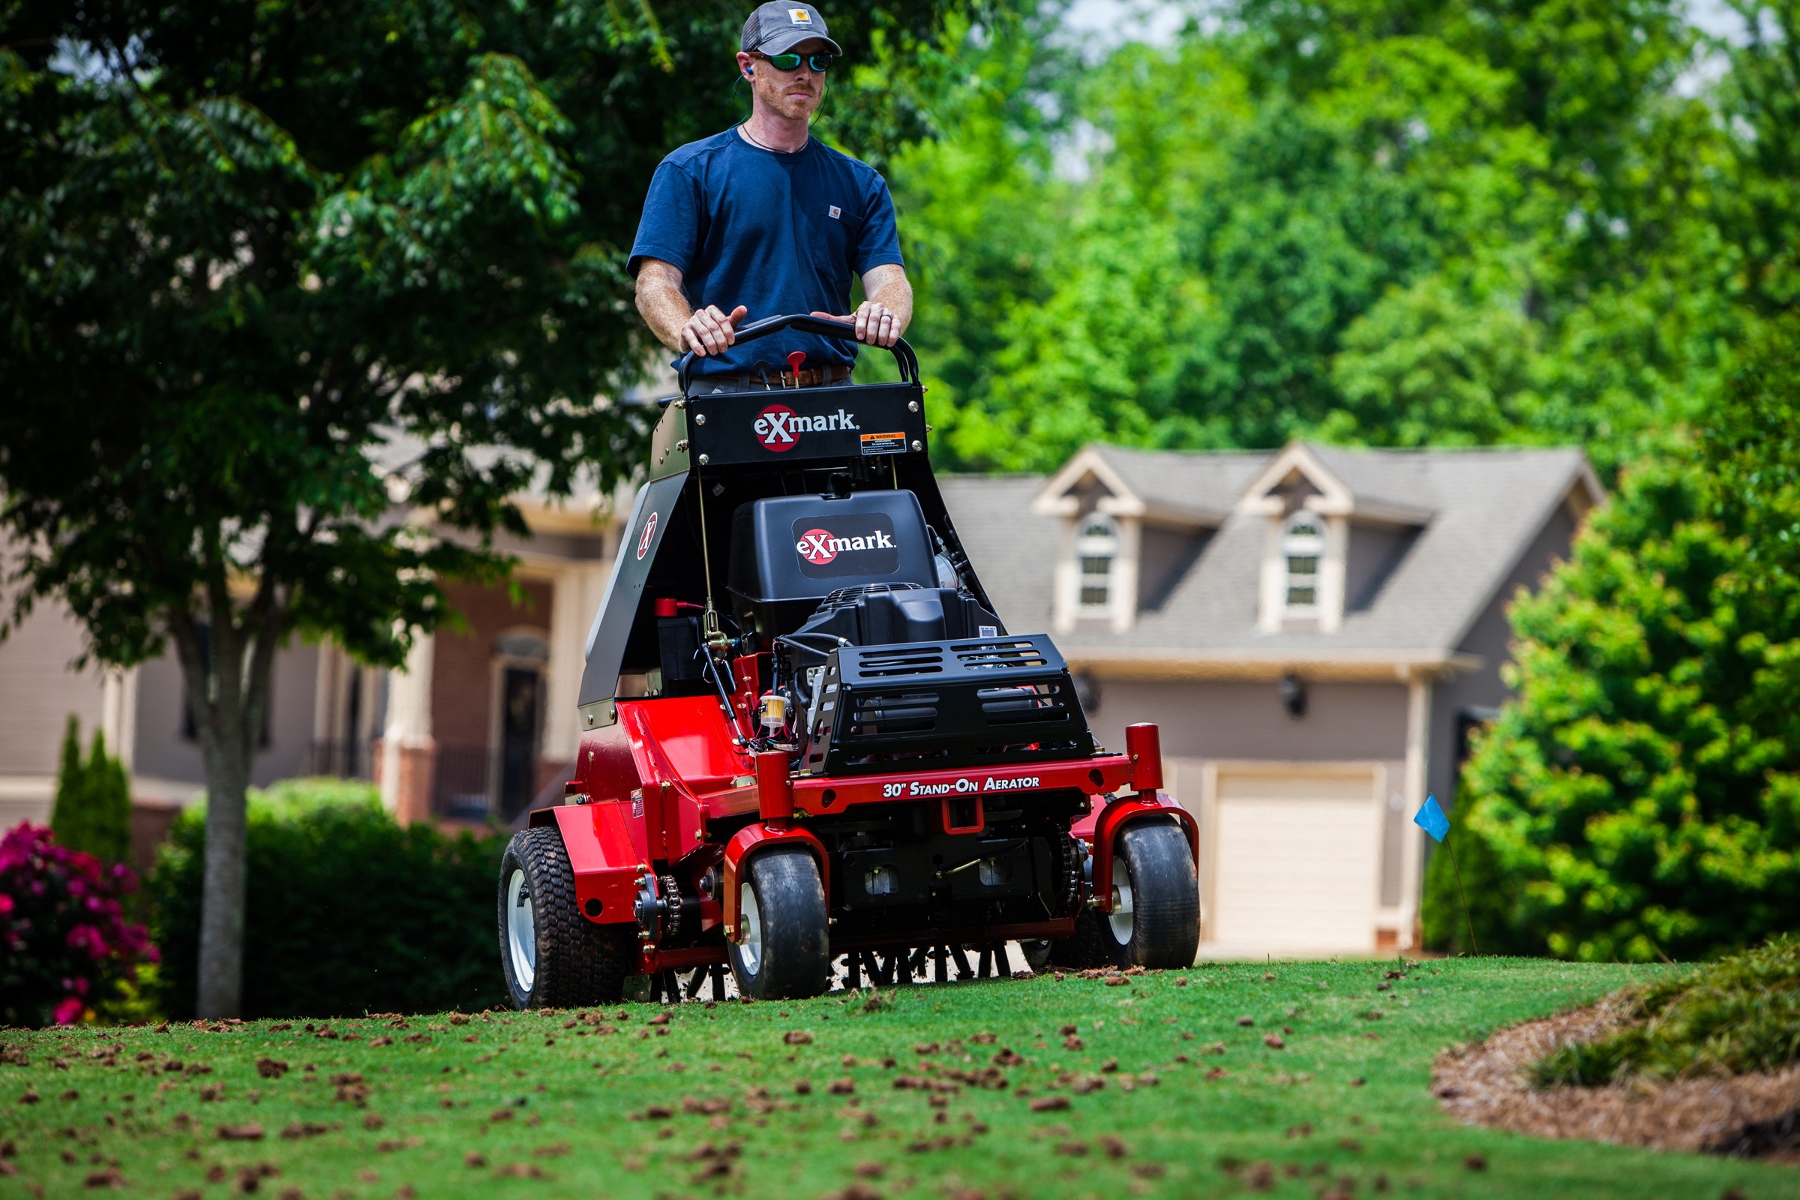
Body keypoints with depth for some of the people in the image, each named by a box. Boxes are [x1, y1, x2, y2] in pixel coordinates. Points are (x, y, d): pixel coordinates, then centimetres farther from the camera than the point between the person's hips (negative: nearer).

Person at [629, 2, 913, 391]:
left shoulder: (860, 183, 18)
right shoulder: (690, 171, 8)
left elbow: (889, 279, 6)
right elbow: (656, 282, -2)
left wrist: (883, 316, -20)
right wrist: (689, 331, -26)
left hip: (832, 401, 3)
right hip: (726, 396, -3)